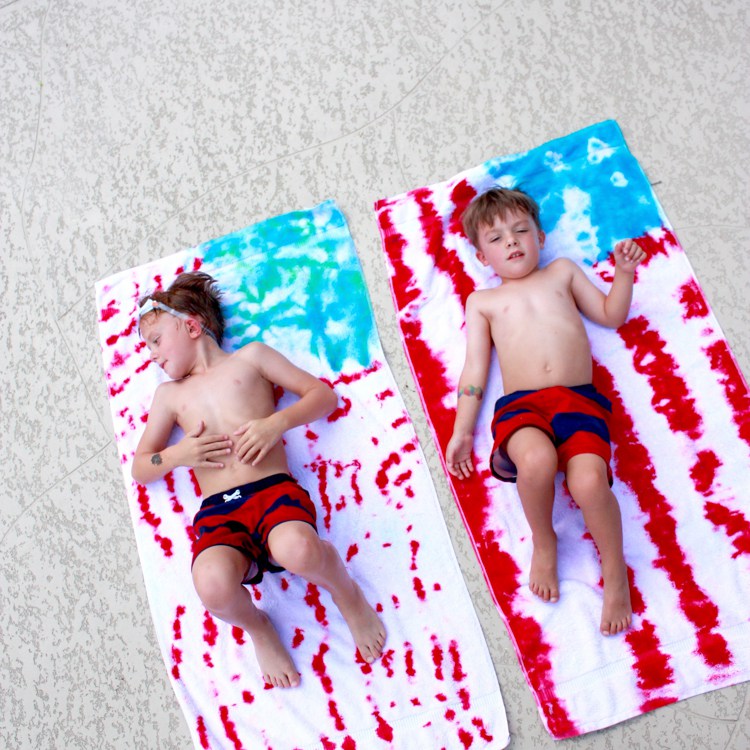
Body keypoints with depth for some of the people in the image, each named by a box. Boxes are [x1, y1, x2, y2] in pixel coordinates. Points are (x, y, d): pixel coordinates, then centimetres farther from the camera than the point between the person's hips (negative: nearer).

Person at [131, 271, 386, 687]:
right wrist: (177, 455, 3)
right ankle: (257, 627, 2)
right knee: (213, 584, -33)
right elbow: (140, 468, 26)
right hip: (218, 511, 2)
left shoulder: (250, 357, 19)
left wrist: (276, 423, -5)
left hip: (274, 488, -2)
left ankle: (346, 592, -2)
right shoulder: (169, 394, 27)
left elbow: (323, 394, 13)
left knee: (298, 550, -38)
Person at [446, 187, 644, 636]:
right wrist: (462, 432, 8)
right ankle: (543, 541, -5)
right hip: (521, 405, 0)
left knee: (589, 482, -30)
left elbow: (611, 314, 28)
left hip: (580, 399, 1)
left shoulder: (562, 272, 28)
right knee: (538, 459, -37)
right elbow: (475, 372, 17)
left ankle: (615, 571, -1)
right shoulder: (482, 301, 24)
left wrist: (624, 272, 12)